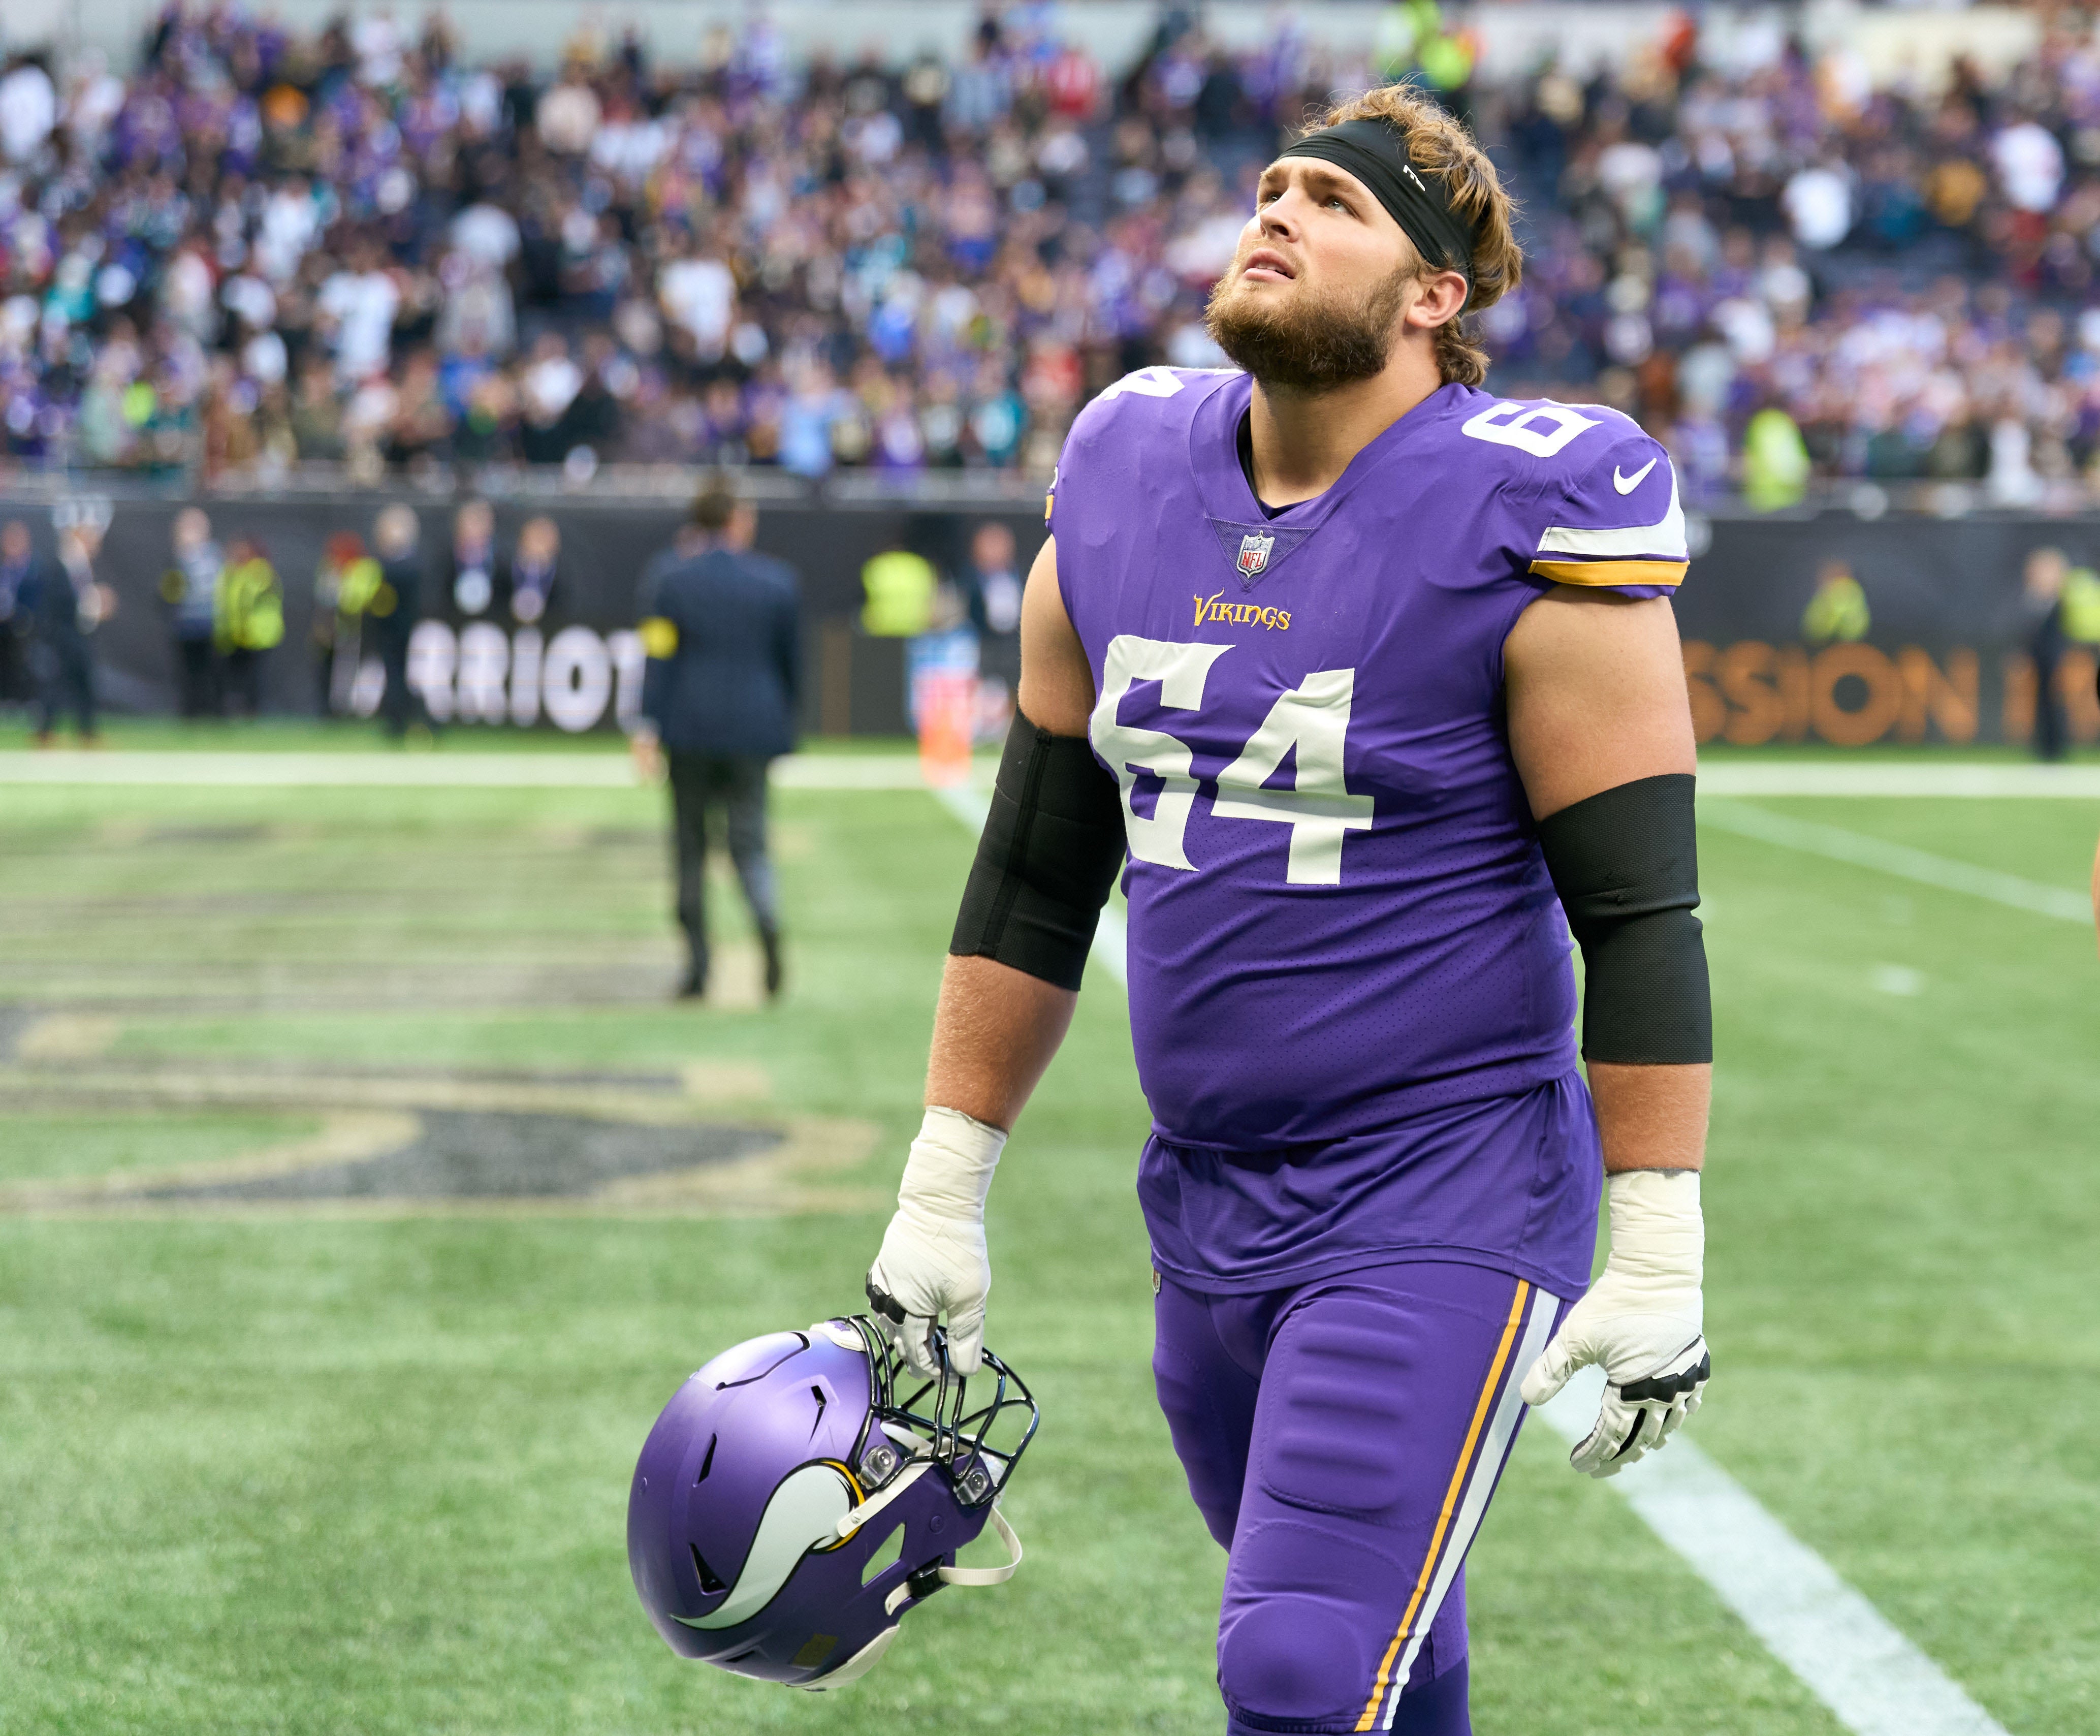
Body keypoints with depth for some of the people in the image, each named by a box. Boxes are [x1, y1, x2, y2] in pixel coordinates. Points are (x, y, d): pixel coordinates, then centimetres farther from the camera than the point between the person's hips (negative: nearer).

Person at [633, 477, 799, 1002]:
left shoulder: (670, 579, -2)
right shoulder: (776, 581, 3)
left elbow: (660, 658, -6)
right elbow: (792, 661, 9)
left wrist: (648, 727, -7)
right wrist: (783, 718, 23)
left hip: (689, 726, -1)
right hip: (753, 728, 1)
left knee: (690, 845, 8)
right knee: (749, 840, 2)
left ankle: (697, 965, 6)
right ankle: (769, 924, -29)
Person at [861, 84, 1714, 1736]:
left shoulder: (1525, 530, -12)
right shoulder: (1125, 488, 6)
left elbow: (1639, 913, -11)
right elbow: (1037, 869, 14)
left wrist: (1658, 1261, -13)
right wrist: (942, 1195, 13)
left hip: (1446, 1209, -6)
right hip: (1209, 1202, 6)